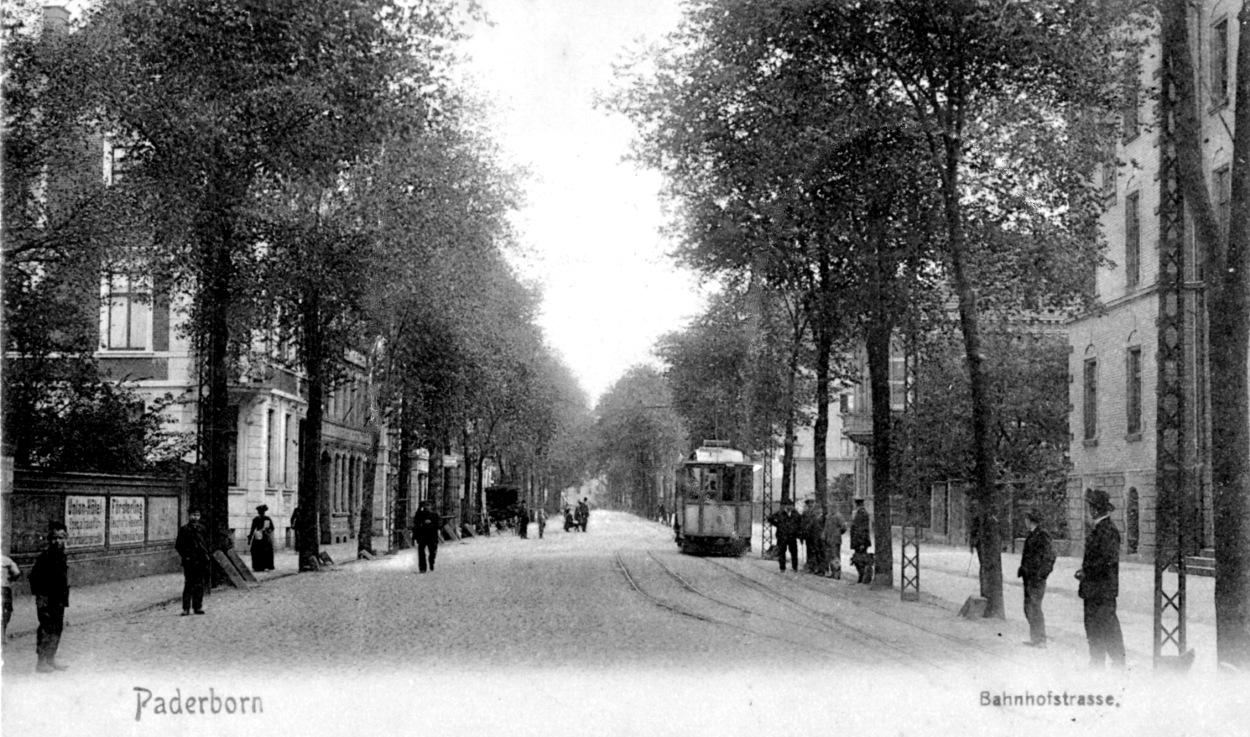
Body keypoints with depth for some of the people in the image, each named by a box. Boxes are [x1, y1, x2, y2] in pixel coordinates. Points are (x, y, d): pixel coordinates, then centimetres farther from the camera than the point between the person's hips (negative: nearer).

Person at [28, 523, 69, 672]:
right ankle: (41, 662, -1)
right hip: (46, 599, -8)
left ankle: (51, 660, 22)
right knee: (46, 629, -7)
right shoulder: (44, 558, -12)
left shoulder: (63, 557, 11)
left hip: (59, 600, 8)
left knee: (57, 628, 11)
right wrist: (40, 596, -16)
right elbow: (33, 577, -13)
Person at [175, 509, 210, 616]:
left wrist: (206, 555, 6)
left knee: (199, 585, 6)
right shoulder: (183, 529, 1)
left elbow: (206, 543, 18)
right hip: (189, 562, -4)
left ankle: (198, 607, 11)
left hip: (201, 561, 4)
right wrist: (185, 556, -7)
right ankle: (186, 608, -3)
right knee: (188, 584, -5)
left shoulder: (202, 529, 12)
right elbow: (178, 545, 1)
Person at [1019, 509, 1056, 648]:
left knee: (1035, 607, -7)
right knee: (1028, 608, 14)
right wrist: (1022, 569, 16)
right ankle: (1035, 638, 22)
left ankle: (1040, 640, -1)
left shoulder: (1041, 536, -14)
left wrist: (1041, 573, -18)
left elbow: (1050, 554, -18)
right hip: (1029, 577, 10)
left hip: (1036, 578, -10)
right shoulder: (1031, 535, 14)